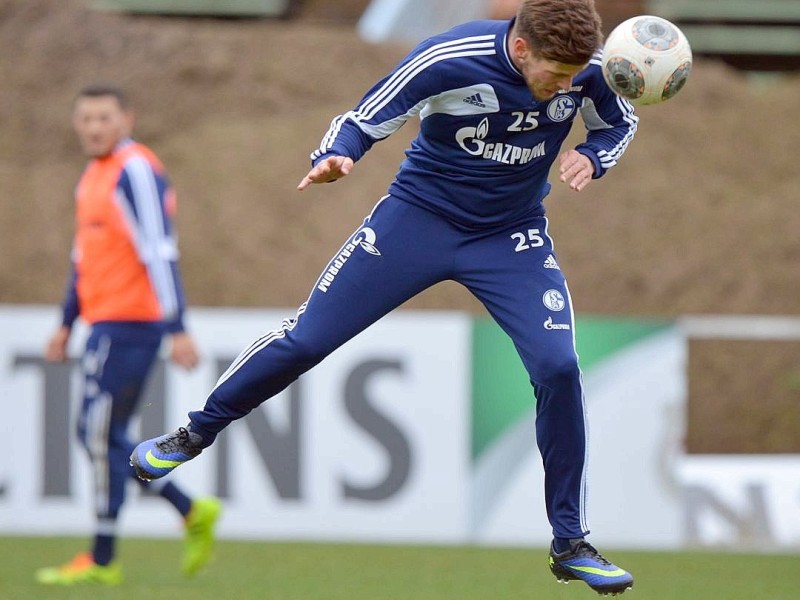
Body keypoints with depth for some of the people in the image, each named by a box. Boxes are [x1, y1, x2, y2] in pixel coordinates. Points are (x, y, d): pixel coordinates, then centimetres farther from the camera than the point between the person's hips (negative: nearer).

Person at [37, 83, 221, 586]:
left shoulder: (136, 171, -13)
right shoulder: (95, 176, 17)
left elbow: (160, 252, -19)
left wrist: (177, 329, -23)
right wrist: (67, 323, 26)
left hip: (127, 324, -10)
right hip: (105, 324, 10)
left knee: (102, 435, -7)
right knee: (101, 437, 10)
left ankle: (102, 560, -1)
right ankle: (193, 513, 15)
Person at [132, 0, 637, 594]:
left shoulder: (586, 67, -19)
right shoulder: (448, 60, -27)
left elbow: (619, 121, 4)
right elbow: (364, 120, -15)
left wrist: (591, 157, -19)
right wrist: (334, 158, -38)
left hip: (513, 236, 2)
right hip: (420, 214, -2)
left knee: (558, 367, -16)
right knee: (307, 339, 0)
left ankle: (571, 544, -2)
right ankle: (196, 433, 25)